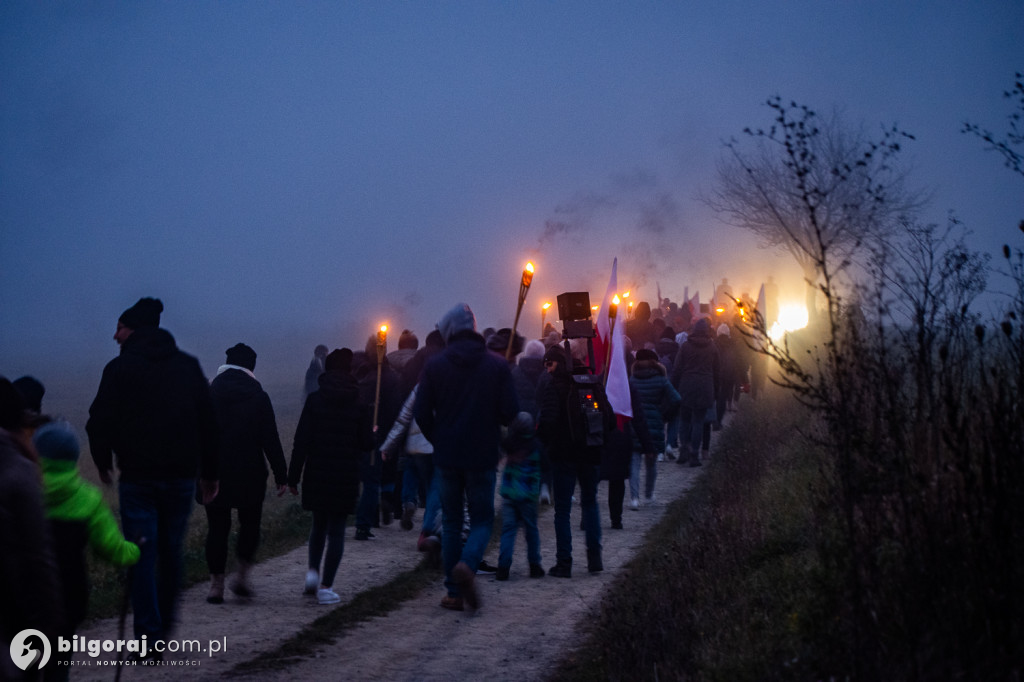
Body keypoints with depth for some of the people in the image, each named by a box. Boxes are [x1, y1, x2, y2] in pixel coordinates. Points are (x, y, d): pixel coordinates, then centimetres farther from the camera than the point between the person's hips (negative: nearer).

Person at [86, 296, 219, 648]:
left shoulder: (119, 368, -4)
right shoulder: (189, 366, 9)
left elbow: (99, 421, -6)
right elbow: (209, 423, 9)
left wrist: (103, 463, 10)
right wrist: (209, 472, 13)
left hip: (137, 477, -4)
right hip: (181, 474, 4)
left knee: (142, 556, 0)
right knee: (171, 552, 16)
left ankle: (149, 639, -3)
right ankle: (165, 626, 25)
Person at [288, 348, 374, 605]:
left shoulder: (314, 400, -3)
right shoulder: (358, 404, -2)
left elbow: (301, 440, -5)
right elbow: (367, 444, -1)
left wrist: (293, 476, -2)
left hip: (316, 475, 1)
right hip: (346, 476, -1)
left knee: (319, 524, 21)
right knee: (336, 529, 3)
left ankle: (313, 571, 7)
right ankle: (326, 586, -1)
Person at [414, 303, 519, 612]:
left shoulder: (435, 365, -3)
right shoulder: (497, 365, -4)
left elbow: (421, 413, -4)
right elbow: (510, 412, -6)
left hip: (446, 456, 1)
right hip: (483, 456, -1)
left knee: (451, 522, 12)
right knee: (482, 519, 11)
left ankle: (455, 592, 10)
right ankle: (467, 564, -18)